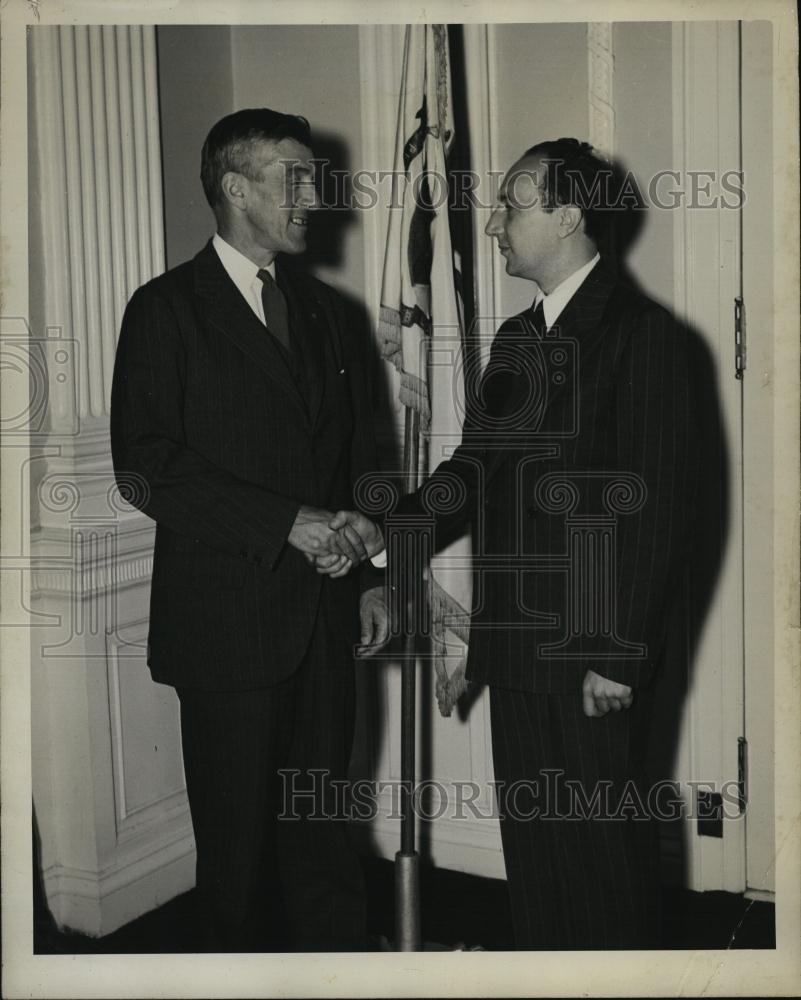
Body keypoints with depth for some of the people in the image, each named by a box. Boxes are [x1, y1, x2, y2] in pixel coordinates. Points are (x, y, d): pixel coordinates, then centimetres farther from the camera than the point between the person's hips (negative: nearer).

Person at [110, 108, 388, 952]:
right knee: (238, 835, 8)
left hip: (323, 609, 5)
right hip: (228, 620, -4)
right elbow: (147, 468, -15)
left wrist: (370, 576, 10)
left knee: (319, 822, 11)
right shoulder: (167, 310, -5)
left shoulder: (324, 310, 13)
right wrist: (286, 523, -18)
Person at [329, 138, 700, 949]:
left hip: (598, 652, -7)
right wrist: (388, 531, -3)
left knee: (602, 840, 5)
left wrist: (622, 655, -16)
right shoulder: (514, 339, 14)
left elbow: (660, 505, -14)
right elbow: (475, 467, 13)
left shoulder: (642, 333, -10)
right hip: (517, 645, 7)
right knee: (528, 831, 15)